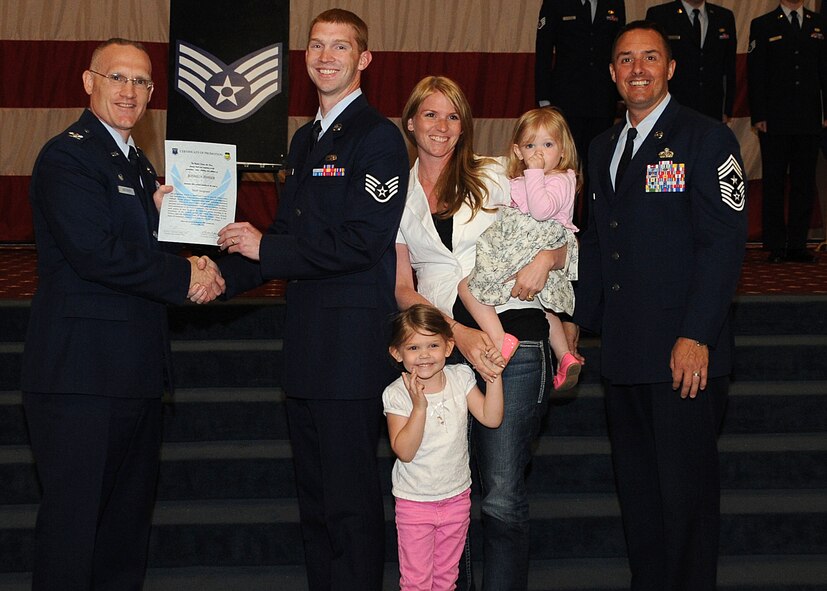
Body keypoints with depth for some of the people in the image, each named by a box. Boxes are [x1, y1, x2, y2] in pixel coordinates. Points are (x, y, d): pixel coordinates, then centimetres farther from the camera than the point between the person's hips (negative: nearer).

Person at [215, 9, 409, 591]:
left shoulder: (378, 137, -10)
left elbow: (362, 242, -18)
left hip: (353, 342, -9)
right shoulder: (305, 139, 18)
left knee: (351, 500, -3)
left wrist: (265, 248, -13)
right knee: (314, 496, 16)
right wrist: (223, 274, 5)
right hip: (307, 345, 9)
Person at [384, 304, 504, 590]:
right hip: (415, 502, -3)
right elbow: (404, 451, -23)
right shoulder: (396, 394, -17)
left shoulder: (461, 378, -8)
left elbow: (491, 418, -13)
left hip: (457, 498, 3)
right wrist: (419, 407, -33)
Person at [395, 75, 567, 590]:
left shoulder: (494, 176, 10)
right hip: (442, 341, 2)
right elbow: (402, 288, 6)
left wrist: (545, 258, -11)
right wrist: (460, 336, -9)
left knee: (502, 497, -7)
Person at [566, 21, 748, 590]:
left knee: (686, 489, -1)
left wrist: (696, 337, -18)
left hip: (685, 351, -7)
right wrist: (577, 318, 13)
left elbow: (724, 241, -12)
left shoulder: (707, 139, -5)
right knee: (636, 485, 13)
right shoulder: (605, 148, 16)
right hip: (624, 351, 7)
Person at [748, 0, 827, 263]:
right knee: (774, 183, 2)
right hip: (775, 120, -2)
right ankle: (775, 246, 8)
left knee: (804, 182, 4)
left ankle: (797, 244, 10)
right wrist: (758, 116, -8)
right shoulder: (762, 25, 4)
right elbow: (755, 74, -1)